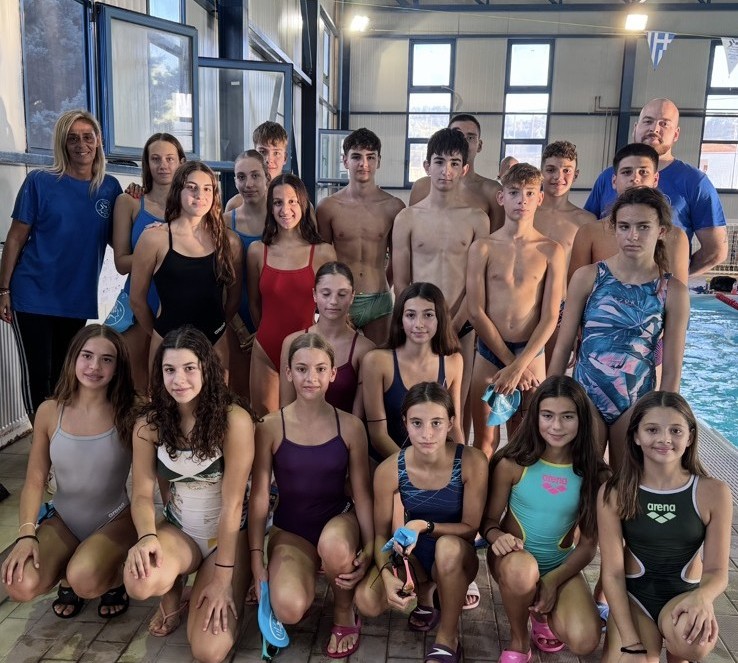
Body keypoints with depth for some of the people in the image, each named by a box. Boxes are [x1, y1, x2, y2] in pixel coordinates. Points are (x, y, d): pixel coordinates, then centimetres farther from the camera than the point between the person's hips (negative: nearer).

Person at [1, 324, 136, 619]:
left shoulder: (128, 413, -15)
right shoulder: (49, 412, -8)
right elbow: (35, 480, -2)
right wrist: (26, 534, -15)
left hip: (115, 519, -3)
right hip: (63, 519, 3)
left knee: (84, 581, -31)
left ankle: (115, 578, 6)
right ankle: (68, 574, 12)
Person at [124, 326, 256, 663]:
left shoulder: (234, 420, -22)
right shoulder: (149, 423, -8)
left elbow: (232, 503, -19)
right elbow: (142, 494, -6)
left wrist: (222, 578, -17)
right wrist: (147, 537, -28)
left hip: (228, 536, -3)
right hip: (177, 531, 3)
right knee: (140, 582, -32)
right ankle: (172, 594, 7)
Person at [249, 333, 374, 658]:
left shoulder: (350, 427, -8)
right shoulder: (270, 427, -10)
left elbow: (362, 494, -2)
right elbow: (259, 496, -6)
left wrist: (368, 551, -12)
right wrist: (257, 559, -8)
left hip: (339, 519, 1)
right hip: (289, 529, 0)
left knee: (334, 545, -38)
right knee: (289, 610, -27)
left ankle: (345, 614, -3)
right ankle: (308, 574, 12)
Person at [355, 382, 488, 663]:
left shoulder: (472, 462, -24)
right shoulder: (389, 470, -19)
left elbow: (471, 527, -16)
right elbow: (381, 533, -9)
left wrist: (424, 526, -33)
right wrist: (387, 575, -28)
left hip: (455, 556, -2)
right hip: (412, 555, 2)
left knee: (448, 546, -37)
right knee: (368, 602, -24)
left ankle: (448, 639, -10)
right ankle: (425, 591, 12)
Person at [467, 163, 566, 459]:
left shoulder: (551, 251, -1)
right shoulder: (483, 248, -1)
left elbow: (550, 318, -4)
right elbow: (476, 312, -4)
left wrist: (519, 365, -12)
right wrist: (509, 360, -8)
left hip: (532, 353, 0)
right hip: (489, 352, 0)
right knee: (485, 440, 7)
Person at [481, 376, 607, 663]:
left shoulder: (593, 474, -10)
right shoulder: (512, 464, -15)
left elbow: (588, 544, -4)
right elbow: (489, 520, -5)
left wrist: (553, 581, -19)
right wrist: (497, 536, -30)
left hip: (561, 565, 2)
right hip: (513, 558, -1)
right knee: (521, 570, -39)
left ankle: (543, 612, 15)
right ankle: (518, 640, -4)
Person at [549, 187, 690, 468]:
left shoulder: (673, 291, -4)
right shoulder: (587, 277, -5)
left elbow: (671, 370, 0)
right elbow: (562, 347, -1)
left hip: (636, 403, 1)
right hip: (585, 395, 0)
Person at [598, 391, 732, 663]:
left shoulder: (713, 493, -10)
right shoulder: (614, 493, -11)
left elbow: (717, 570, -8)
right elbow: (612, 572, -10)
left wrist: (702, 597, -32)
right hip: (633, 596, 0)